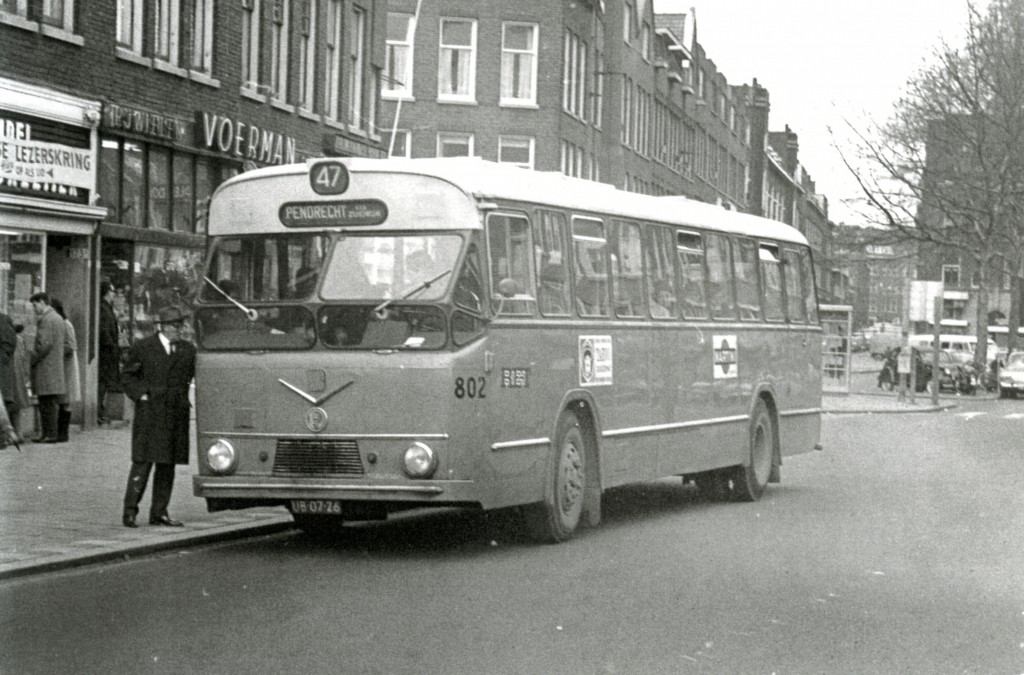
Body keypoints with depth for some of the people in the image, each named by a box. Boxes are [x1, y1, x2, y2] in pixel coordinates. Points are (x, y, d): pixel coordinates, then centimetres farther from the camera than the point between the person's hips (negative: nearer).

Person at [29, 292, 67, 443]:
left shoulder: (44, 319, -12)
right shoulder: (58, 318, 18)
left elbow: (44, 344, -20)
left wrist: (32, 360, -11)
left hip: (45, 367, -10)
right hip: (57, 367, 10)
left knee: (47, 402, -8)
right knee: (52, 403, 10)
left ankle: (50, 434, -8)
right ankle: (46, 433, 13)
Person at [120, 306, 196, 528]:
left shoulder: (187, 351, 12)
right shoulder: (142, 348, 1)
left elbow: (192, 377, 19)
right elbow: (129, 376, 5)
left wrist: (183, 399, 7)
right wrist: (141, 395, -8)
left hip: (176, 415, 4)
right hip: (149, 414, -4)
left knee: (168, 464, 7)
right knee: (142, 462, -8)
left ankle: (159, 513, 14)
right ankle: (130, 510, -2)